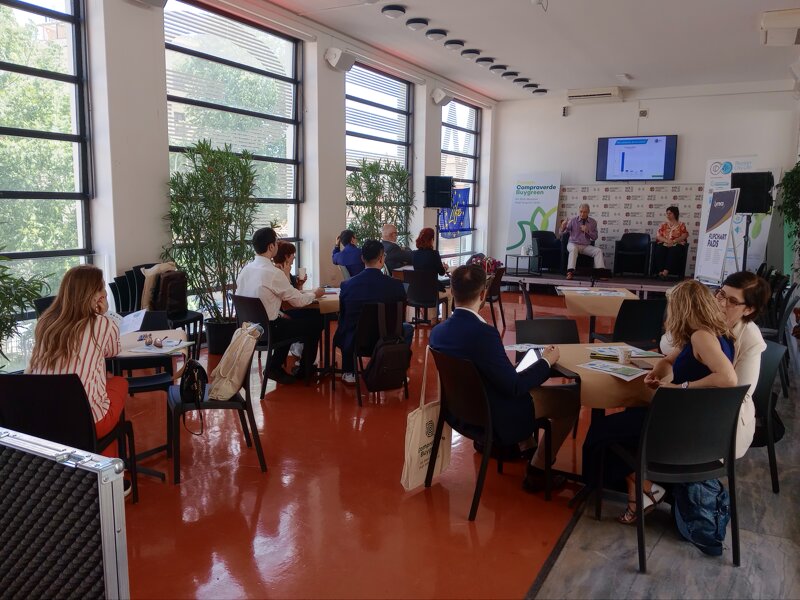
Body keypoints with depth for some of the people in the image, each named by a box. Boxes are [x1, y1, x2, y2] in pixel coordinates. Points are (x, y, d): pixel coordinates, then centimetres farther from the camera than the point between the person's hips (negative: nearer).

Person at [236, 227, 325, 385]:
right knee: (315, 321, 9)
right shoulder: (274, 273, -21)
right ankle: (305, 370, 25)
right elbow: (298, 301, -11)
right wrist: (315, 294, 8)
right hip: (267, 330, -8)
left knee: (289, 322, 31)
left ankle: (275, 367, 25)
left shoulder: (246, 269, 1)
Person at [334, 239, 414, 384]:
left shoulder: (347, 285, -12)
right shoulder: (396, 285, -16)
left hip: (353, 344, 1)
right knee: (408, 328, 29)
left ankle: (349, 373, 35)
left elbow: (342, 316, 4)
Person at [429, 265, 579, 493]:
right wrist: (546, 361, -9)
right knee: (571, 402, 6)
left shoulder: (438, 330, -8)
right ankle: (537, 471, 13)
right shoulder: (483, 333, -32)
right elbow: (514, 386, -24)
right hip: (494, 421, -8)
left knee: (530, 388, 30)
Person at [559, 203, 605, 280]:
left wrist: (587, 231, -11)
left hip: (586, 246, 3)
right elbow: (561, 232, -5)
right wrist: (563, 226, -30)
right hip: (573, 244, -3)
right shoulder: (573, 220, 0)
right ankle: (570, 272, -46)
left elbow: (595, 237, 8)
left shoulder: (593, 222, 7)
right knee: (573, 249, -37)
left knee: (598, 250, -21)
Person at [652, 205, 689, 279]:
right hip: (664, 244, 2)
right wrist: (666, 240, -13)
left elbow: (684, 236, 0)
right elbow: (658, 236, 7)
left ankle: (666, 271, -50)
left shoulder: (681, 225, 14)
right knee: (658, 251, -35)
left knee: (673, 252, -39)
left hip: (676, 245, -2)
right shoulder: (664, 224, 19)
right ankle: (660, 271, -43)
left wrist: (674, 241, -17)